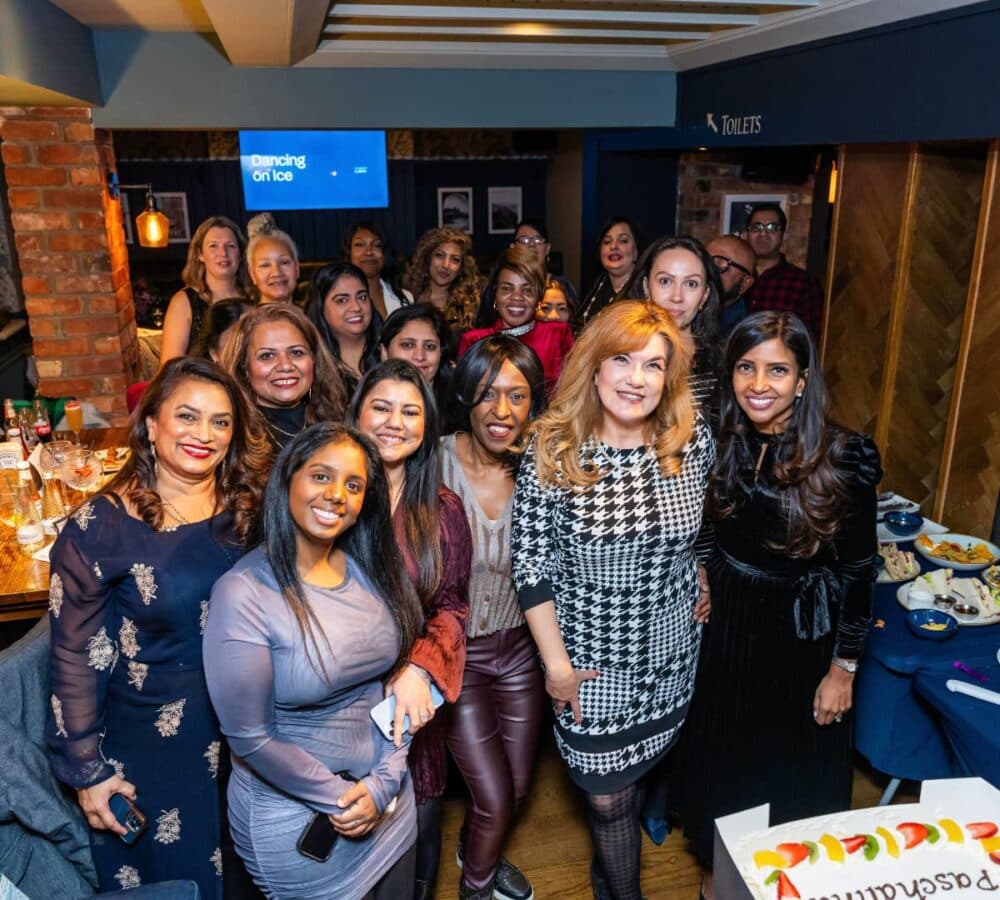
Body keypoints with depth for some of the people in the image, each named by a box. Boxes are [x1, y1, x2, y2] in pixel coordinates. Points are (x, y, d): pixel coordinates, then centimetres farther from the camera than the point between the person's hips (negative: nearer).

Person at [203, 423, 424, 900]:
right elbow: (250, 736, -17)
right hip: (295, 819, -5)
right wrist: (341, 797, -12)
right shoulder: (243, 592, -21)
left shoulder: (370, 568, -5)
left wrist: (385, 782, -8)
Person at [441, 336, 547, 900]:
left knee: (519, 786, 20)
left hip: (520, 645, 4)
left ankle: (480, 852, 56)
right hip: (456, 649, -3)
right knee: (495, 798, 5)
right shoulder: (439, 462, -20)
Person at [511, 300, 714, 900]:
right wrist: (555, 660, -11)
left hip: (669, 651, 3)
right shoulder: (552, 452, -18)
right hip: (591, 655, -3)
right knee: (607, 795, 10)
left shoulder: (695, 441, -9)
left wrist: (701, 593, 7)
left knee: (634, 774, 24)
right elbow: (531, 563, -12)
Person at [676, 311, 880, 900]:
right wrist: (706, 598, 7)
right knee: (723, 758, 20)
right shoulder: (725, 443, -5)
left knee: (794, 769, 15)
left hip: (804, 636, -4)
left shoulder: (843, 458, -19)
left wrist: (844, 668, -10)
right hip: (729, 625, 4)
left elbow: (858, 571, -13)